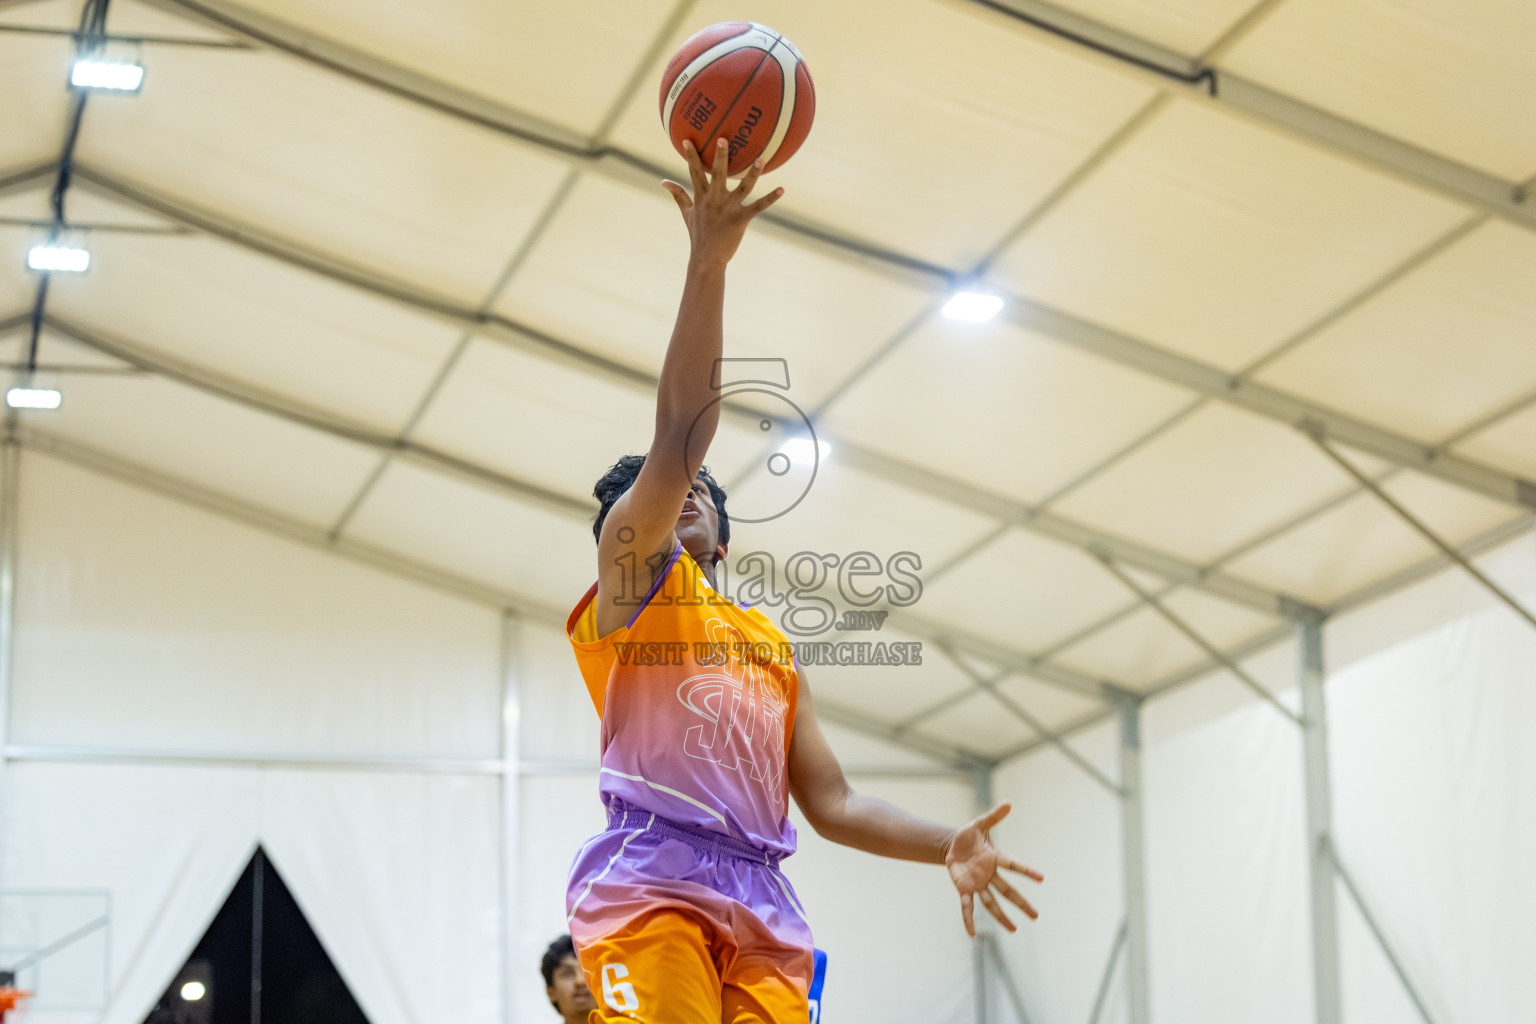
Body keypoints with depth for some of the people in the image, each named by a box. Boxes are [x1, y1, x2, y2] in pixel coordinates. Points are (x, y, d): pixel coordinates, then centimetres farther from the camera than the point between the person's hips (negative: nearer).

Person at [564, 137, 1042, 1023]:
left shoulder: (774, 645, 32)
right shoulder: (631, 573, 18)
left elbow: (830, 803, 26)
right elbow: (678, 438, 2)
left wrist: (945, 846, 8)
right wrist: (707, 264, -8)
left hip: (763, 904, 5)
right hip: (651, 879, -5)